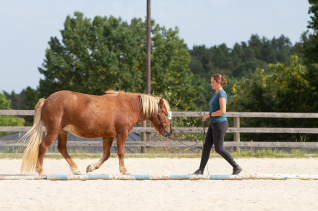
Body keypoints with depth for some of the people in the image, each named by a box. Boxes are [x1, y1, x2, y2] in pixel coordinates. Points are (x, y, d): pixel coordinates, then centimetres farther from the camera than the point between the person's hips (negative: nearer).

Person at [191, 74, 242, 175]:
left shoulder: (221, 94, -15)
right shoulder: (216, 93, 15)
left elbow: (222, 111, -23)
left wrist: (209, 115, -18)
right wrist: (208, 116, 14)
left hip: (219, 124, -10)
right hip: (213, 124, 10)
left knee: (219, 148, -5)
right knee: (206, 146, 7)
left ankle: (237, 167, 1)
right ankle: (201, 170, 10)